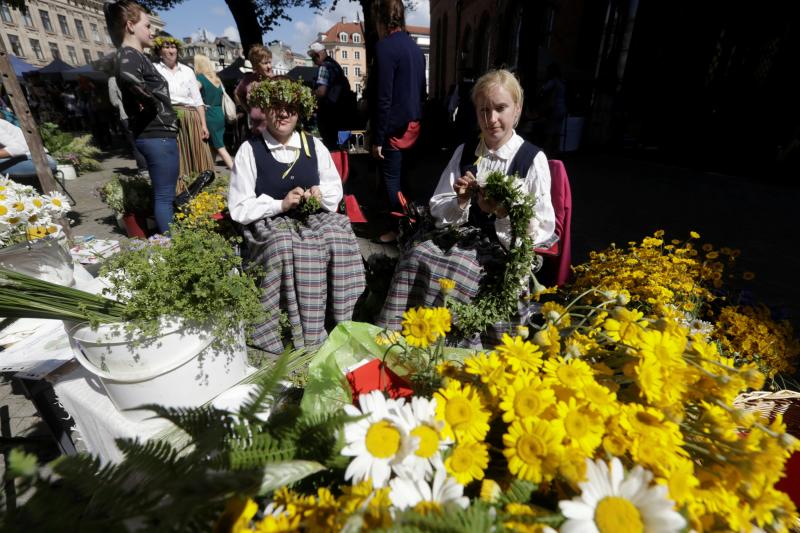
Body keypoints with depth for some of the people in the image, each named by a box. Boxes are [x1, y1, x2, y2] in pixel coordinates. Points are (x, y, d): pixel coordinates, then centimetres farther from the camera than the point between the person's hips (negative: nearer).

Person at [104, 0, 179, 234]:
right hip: (157, 135, -10)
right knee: (164, 197, -7)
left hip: (157, 134, 10)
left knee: (164, 195, 16)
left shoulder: (135, 55, 19)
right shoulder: (129, 55, -10)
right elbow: (126, 77, -33)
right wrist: (152, 103, -19)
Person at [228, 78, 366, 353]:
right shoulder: (249, 150, 0)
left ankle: (340, 322, -16)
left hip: (314, 218, 3)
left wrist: (321, 194, -4)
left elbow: (335, 187, 20)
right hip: (269, 226, -2)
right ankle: (304, 337, -20)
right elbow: (239, 208, -2)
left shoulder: (314, 145, 10)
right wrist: (281, 205, -14)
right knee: (289, 249, -35)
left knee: (339, 235, -29)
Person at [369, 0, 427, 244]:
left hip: (395, 128, -8)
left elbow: (383, 98, -18)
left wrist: (377, 138, -15)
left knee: (392, 180, 1)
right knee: (405, 177, 16)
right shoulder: (415, 47, 13)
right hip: (413, 125, 8)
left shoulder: (384, 46, -13)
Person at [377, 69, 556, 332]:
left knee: (452, 269, -31)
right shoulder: (464, 151, 11)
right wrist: (461, 202, -12)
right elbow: (437, 209, 10)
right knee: (414, 256, -25)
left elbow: (542, 230, -5)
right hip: (459, 236, 4)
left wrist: (501, 211, -22)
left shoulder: (533, 159, -2)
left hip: (502, 247, -3)